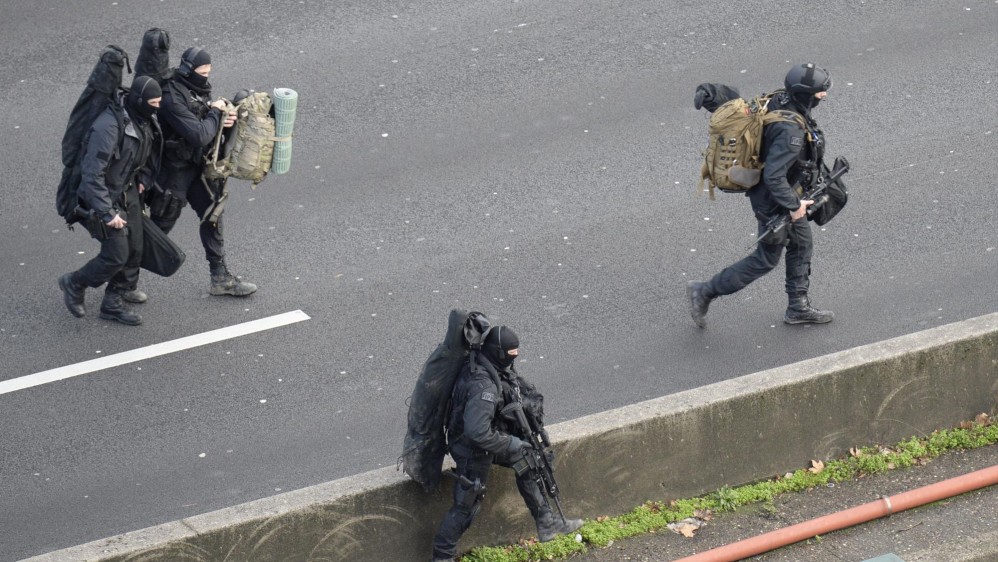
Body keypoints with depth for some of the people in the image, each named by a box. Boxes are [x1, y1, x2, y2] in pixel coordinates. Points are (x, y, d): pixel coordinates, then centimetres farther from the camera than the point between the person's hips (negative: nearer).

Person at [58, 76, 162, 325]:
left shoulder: (144, 120, -3)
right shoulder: (109, 126, -31)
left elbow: (149, 150, 21)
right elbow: (92, 173, -30)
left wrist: (144, 178, 7)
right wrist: (107, 213, -29)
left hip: (130, 192, 8)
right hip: (106, 197, -8)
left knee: (134, 250, 9)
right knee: (116, 255, -7)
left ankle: (113, 303, 25)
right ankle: (74, 284, 19)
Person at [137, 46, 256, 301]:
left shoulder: (198, 90, -1)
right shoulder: (172, 99, -29)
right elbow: (199, 135, -32)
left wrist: (224, 118, -9)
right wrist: (216, 113, -17)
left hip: (197, 167, 8)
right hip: (174, 172, -8)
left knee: (212, 216, 14)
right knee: (159, 227, 3)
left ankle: (221, 278, 26)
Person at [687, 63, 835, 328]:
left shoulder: (779, 101, -8)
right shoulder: (791, 131, -36)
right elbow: (773, 176, -37)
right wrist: (793, 206, -23)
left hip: (787, 192, 9)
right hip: (774, 201, -9)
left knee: (802, 246, 22)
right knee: (766, 259, 9)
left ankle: (798, 308, 36)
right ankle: (704, 292, 19)